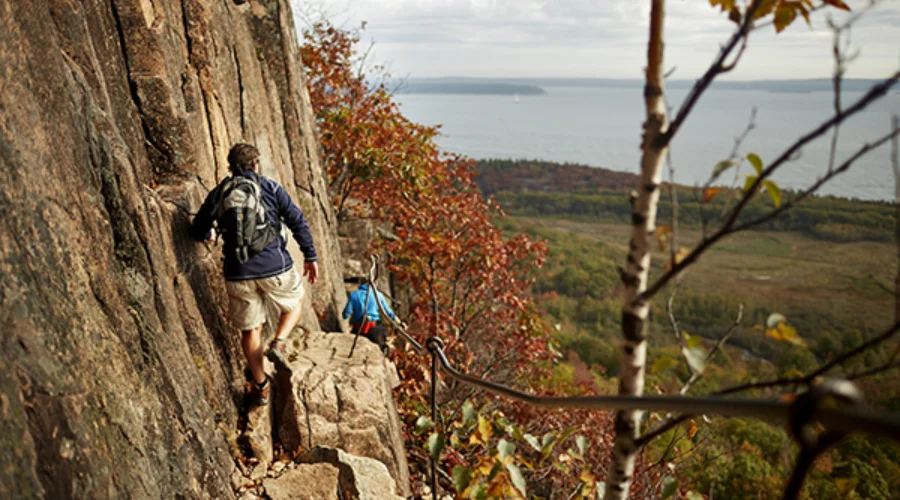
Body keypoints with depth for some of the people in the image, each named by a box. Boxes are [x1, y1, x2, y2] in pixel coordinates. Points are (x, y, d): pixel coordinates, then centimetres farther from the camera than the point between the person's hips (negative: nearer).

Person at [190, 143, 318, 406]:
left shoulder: (217, 194, 9)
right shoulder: (271, 188, 2)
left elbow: (198, 231, 14)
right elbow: (298, 221, -3)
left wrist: (210, 235, 37)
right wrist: (310, 256, 4)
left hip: (238, 273, 3)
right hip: (275, 266, -2)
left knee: (251, 329, 16)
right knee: (294, 304, 26)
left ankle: (260, 387, 24)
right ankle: (278, 344, 2)